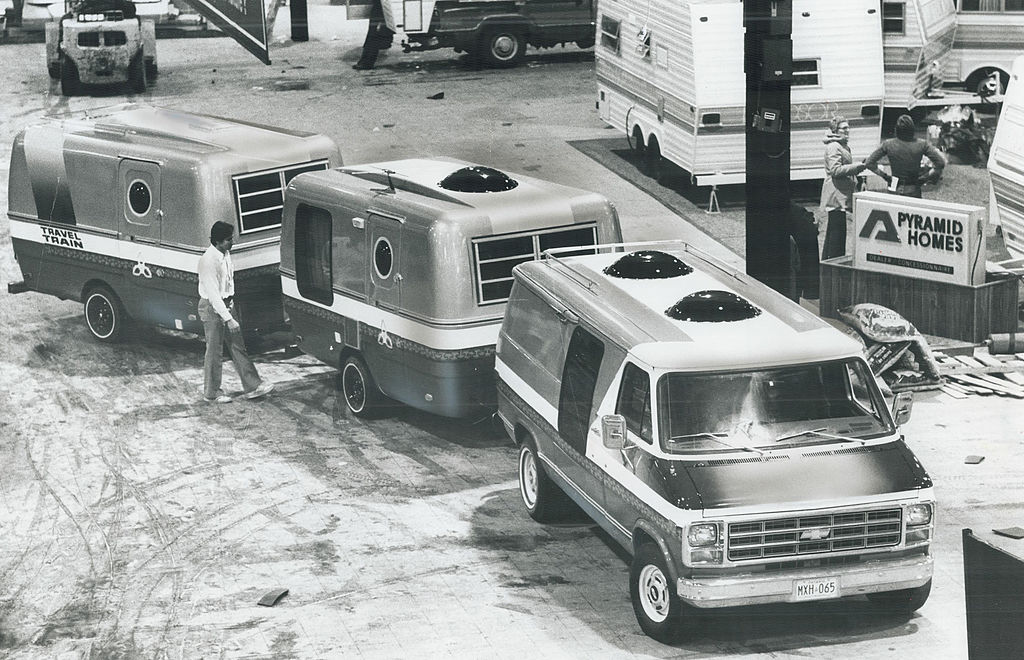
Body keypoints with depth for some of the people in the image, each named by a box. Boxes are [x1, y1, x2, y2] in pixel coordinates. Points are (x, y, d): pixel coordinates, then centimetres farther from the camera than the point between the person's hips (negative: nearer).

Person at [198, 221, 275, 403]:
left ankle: (251, 386, 17)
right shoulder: (209, 260, -26)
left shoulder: (225, 253, 2)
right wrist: (228, 319, -27)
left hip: (226, 304, 9)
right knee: (215, 351, 2)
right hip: (212, 307, -9)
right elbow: (213, 294, -27)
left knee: (238, 347, 11)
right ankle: (212, 393, 15)